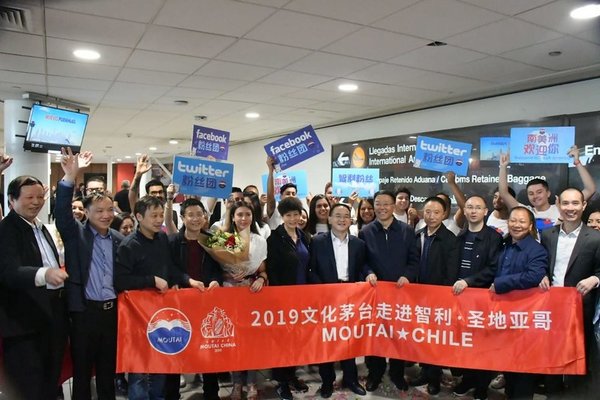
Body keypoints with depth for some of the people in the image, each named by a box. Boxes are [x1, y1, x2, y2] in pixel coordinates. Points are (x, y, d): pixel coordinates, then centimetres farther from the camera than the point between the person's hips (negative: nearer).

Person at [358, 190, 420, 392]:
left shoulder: (407, 231, 3)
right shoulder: (365, 232, 2)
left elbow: (414, 260, 2)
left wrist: (407, 275, -15)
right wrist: (368, 273, -17)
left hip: (400, 290, 0)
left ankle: (397, 373, 28)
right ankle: (375, 373, 24)